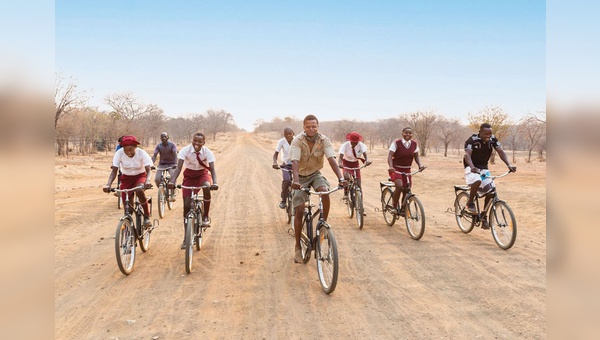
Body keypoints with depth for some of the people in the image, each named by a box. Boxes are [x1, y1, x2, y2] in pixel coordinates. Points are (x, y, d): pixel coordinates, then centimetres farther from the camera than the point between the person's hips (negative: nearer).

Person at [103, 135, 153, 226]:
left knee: (139, 191, -34)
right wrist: (108, 184, -43)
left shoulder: (142, 153, -24)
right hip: (126, 178, 2)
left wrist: (147, 181, -53)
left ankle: (147, 216, -16)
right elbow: (114, 171, -25)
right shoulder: (119, 153, -21)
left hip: (140, 176, -2)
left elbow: (148, 170, -31)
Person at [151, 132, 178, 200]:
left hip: (171, 164, -2)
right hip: (162, 164, 2)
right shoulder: (158, 146, -7)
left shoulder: (172, 144, -12)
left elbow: (175, 154, -22)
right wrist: (151, 164, -32)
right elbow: (154, 155, -15)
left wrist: (175, 164, -39)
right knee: (157, 179, -16)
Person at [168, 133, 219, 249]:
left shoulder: (207, 152, -20)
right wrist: (172, 181, -45)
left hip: (203, 174, 0)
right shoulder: (185, 150, -21)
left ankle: (205, 217, -17)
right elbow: (179, 167, -28)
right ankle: (186, 237, 4)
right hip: (189, 175, 1)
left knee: (206, 187, -38)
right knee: (186, 205, -6)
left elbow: (212, 169, -28)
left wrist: (215, 183, -47)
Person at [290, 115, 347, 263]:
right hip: (302, 176, -1)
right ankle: (298, 247, 6)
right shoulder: (297, 141, -21)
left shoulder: (324, 140, -15)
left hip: (316, 174, 1)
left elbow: (331, 160, -26)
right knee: (299, 211, -7)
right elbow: (295, 162, -32)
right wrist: (295, 181, -49)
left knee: (325, 192, -32)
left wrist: (341, 178, -40)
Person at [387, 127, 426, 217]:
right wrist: (391, 166, -35)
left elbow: (416, 156, 6)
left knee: (406, 190, 4)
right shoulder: (396, 143, -12)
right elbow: (390, 155, -18)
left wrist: (420, 165, -14)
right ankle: (394, 207, -9)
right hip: (396, 169, -5)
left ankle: (402, 209, 25)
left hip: (407, 170, 5)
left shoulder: (414, 144, 0)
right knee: (399, 186, -27)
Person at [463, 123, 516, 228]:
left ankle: (484, 217, 11)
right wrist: (472, 167, -50)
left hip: (483, 168, 5)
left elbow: (501, 151, -12)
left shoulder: (493, 139, -6)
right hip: (472, 167, -5)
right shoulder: (472, 140, -19)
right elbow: (467, 155, -31)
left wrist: (509, 165, -28)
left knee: (490, 191, -6)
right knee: (477, 181, -37)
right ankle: (470, 203, -13)